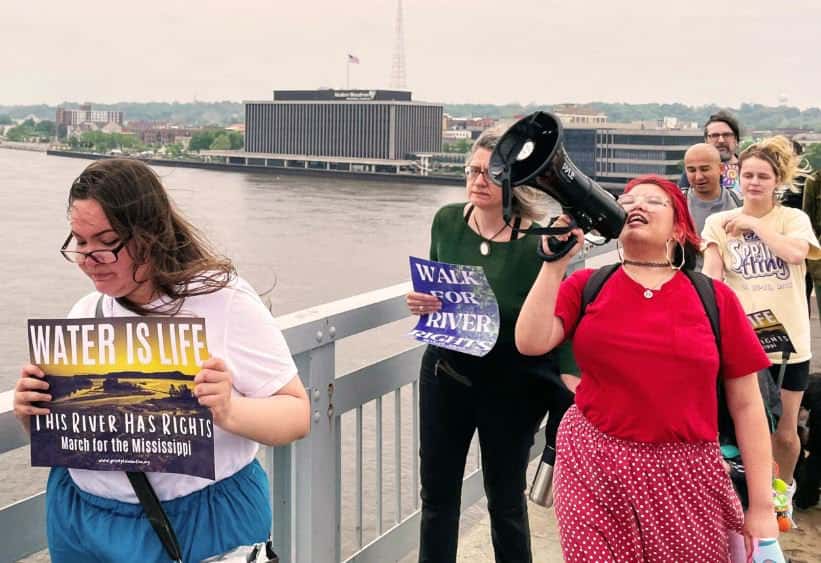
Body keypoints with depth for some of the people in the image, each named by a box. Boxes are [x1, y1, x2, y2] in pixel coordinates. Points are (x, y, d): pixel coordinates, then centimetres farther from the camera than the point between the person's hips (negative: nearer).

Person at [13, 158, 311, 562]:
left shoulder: (225, 300, -12)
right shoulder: (84, 314, 3)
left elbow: (297, 414, -13)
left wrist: (231, 413, -32)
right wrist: (31, 414, -11)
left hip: (205, 527, -4)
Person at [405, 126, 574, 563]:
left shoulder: (536, 244, -18)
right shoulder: (447, 221, -4)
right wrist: (421, 302, -12)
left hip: (508, 384, -4)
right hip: (445, 371, 4)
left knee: (505, 499, 11)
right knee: (437, 490, 15)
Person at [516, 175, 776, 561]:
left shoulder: (715, 298, 0)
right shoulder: (585, 286, 3)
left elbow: (746, 404, 1)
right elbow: (530, 343, -11)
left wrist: (762, 506, -1)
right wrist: (555, 263, -13)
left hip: (686, 476, 0)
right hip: (592, 467, 0)